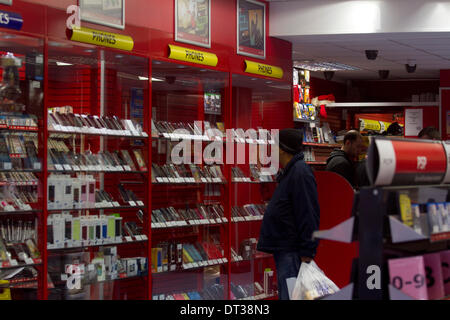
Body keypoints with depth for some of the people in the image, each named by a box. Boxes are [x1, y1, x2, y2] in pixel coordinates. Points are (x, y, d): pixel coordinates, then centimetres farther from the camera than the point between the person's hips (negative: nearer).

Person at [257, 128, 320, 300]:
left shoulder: (300, 173, -16)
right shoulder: (288, 172, 18)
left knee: (289, 295, -11)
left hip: (292, 252, -11)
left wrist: (307, 252, -22)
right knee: (285, 294, 15)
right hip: (283, 248, 11)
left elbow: (308, 214, -21)